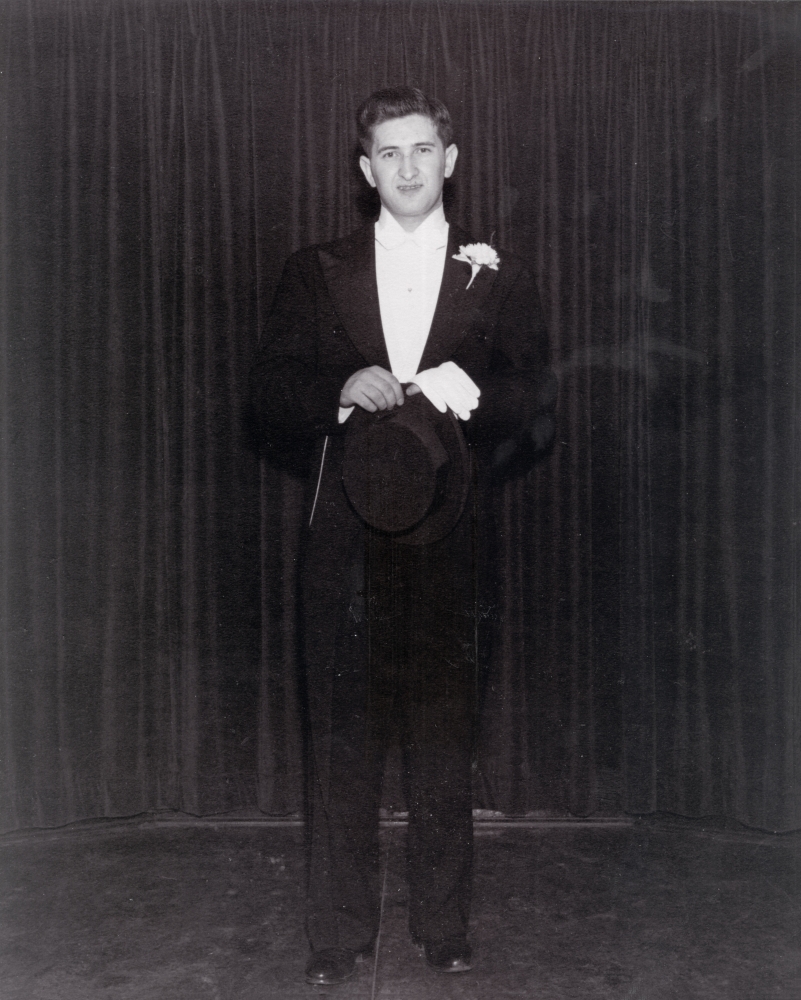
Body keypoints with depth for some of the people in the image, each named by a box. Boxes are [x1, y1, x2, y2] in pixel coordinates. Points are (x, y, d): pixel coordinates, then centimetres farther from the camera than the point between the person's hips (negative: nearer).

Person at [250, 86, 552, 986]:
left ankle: (442, 927, 21)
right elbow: (271, 398, 5)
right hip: (343, 539, 0)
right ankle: (338, 935, 16)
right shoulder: (315, 273, 10)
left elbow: (532, 400, 2)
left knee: (445, 736, 6)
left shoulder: (497, 278, 9)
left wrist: (467, 394, -17)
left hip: (449, 539, 0)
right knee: (340, 739, 4)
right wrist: (341, 393, -14)